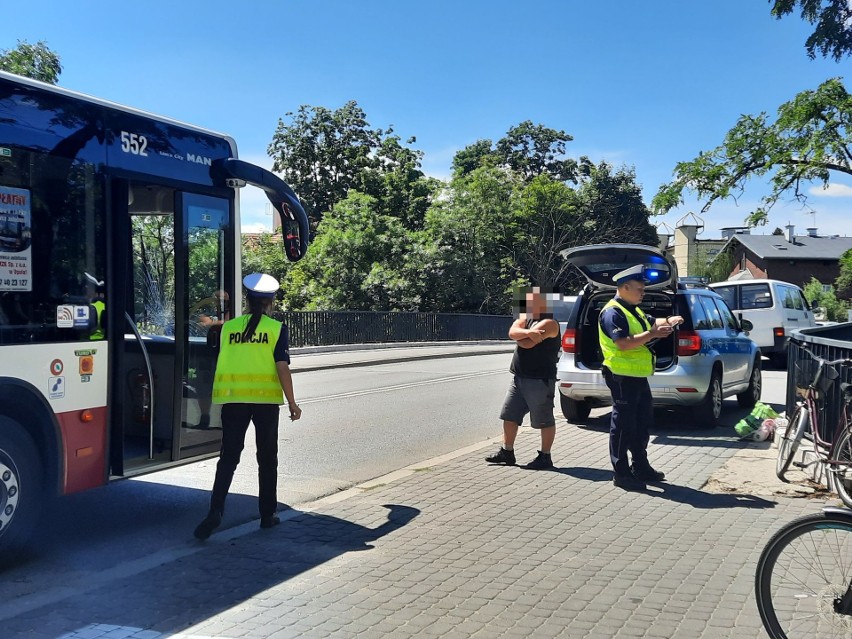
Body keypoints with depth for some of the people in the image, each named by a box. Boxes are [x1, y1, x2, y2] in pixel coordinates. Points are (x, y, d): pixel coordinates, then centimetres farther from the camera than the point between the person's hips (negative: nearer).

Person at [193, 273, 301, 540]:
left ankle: (215, 511, -10)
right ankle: (267, 515, 18)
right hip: (266, 399, -2)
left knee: (228, 457, 5)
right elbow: (282, 367, -7)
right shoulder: (276, 329, -3)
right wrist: (292, 402, -1)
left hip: (232, 398, 2)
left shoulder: (228, 327, 5)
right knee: (267, 458, 11)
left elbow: (222, 362, 15)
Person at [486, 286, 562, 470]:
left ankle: (545, 457, 10)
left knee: (544, 420, 1)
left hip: (540, 380, -9)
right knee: (509, 415, 12)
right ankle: (507, 452, 22)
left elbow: (527, 343, -23)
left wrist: (519, 336, -2)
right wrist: (527, 332, -28)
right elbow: (512, 332, -9)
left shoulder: (548, 323, -12)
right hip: (519, 378, 9)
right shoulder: (524, 319, 13)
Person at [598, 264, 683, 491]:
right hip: (622, 378, -10)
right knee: (623, 425, -4)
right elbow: (623, 343, -26)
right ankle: (621, 473, 3)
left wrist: (668, 321, 7)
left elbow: (650, 322, 29)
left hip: (639, 377, 10)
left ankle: (641, 467, 29)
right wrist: (652, 334, -25)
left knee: (643, 423, 17)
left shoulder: (633, 310, 17)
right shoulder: (612, 312, -15)